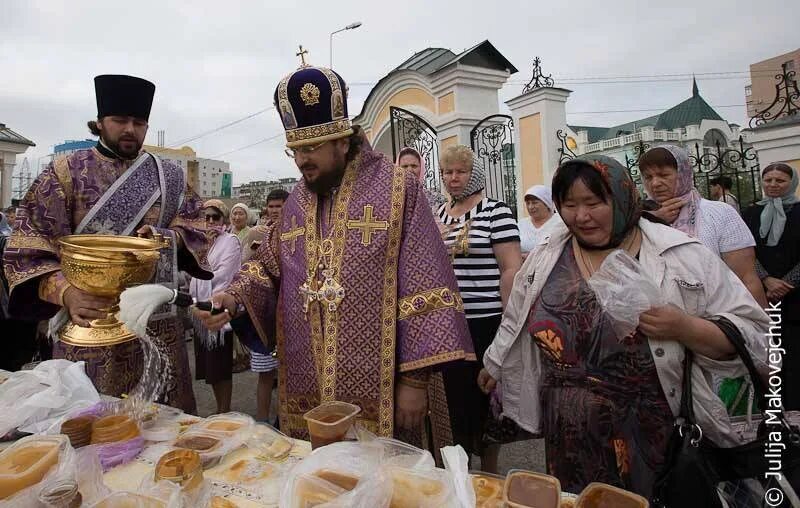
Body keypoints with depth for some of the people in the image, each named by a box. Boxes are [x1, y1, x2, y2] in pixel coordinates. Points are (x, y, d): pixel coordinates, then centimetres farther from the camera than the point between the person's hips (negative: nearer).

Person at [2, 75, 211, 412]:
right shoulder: (65, 173, 0)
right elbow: (29, 247, -6)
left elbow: (194, 228, 10)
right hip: (90, 316, -2)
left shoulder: (168, 175, 8)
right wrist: (65, 292, -24)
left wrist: (163, 236, -12)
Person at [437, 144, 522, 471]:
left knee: (483, 396, 7)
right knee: (456, 395, 15)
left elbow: (511, 269, -10)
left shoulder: (495, 212, -6)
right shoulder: (438, 214, 11)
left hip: (484, 322, -5)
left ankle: (489, 474, 28)